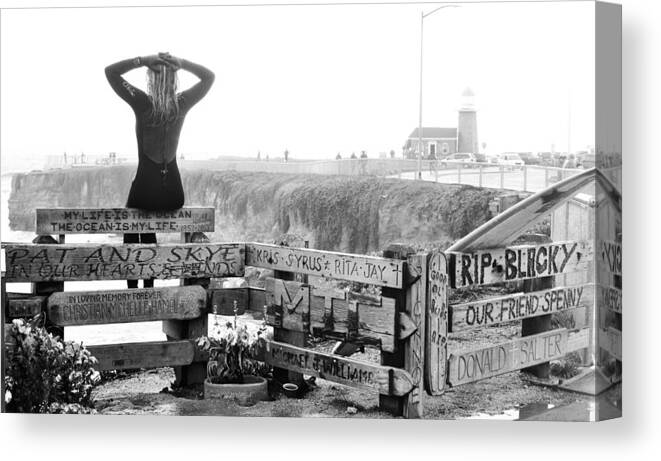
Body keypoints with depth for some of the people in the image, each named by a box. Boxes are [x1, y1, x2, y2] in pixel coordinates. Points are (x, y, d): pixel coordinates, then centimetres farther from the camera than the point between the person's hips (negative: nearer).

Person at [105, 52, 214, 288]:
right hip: (174, 194, 4)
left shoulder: (142, 102, -12)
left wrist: (142, 60, -13)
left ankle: (132, 288, 21)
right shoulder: (182, 103, -3)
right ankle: (149, 287, 31)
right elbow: (209, 76, 13)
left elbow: (110, 71, -3)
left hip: (145, 188, -3)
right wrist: (182, 63, -2)